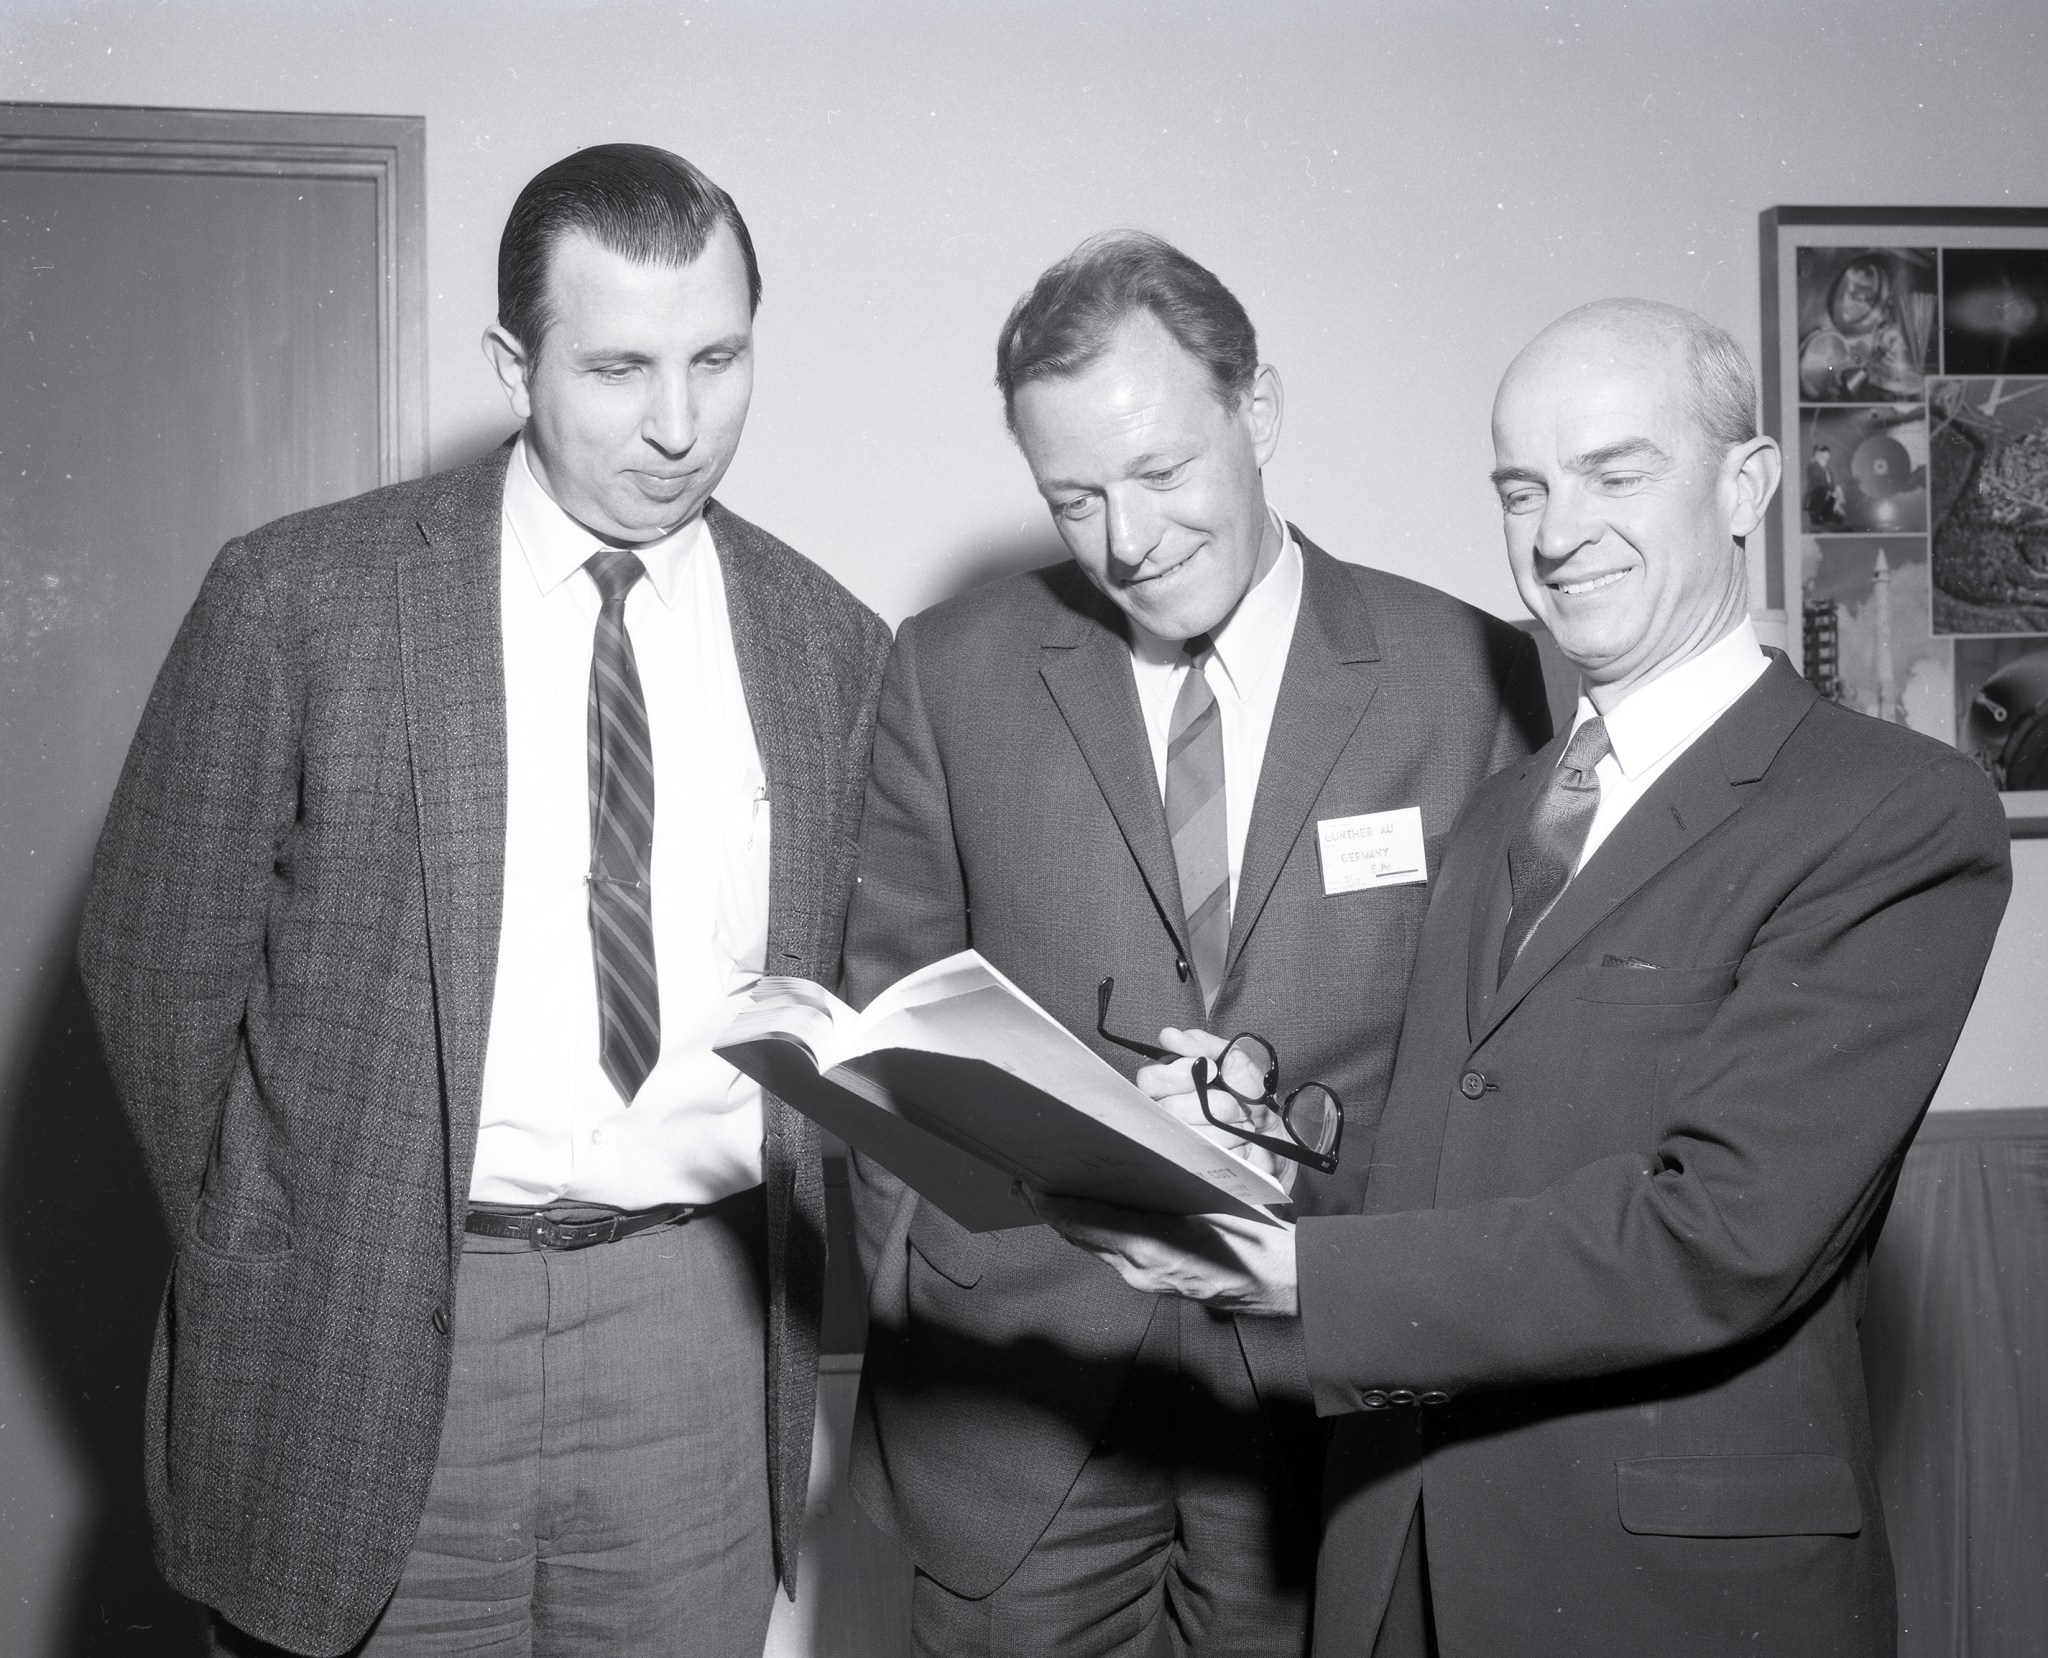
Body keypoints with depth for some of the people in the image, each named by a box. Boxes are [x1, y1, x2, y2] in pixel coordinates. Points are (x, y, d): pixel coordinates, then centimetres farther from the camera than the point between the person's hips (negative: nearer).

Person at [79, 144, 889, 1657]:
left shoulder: (830, 644, 3)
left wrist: (805, 1353, 7)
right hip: (367, 1330, -2)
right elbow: (161, 967, 0)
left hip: (702, 1327, 2)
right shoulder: (299, 597, -6)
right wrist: (279, 1274, 0)